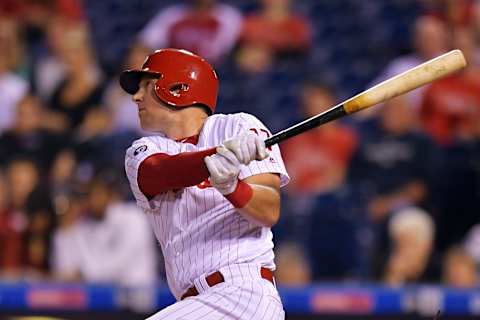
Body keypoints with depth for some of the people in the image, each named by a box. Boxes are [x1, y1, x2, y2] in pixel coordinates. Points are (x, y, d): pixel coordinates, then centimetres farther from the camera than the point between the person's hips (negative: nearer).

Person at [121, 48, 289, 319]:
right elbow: (164, 172, -11)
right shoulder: (142, 152, 15)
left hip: (244, 290, -6)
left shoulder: (241, 128, 4)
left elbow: (270, 212, -8)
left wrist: (232, 187, -30)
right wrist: (220, 156, -31)